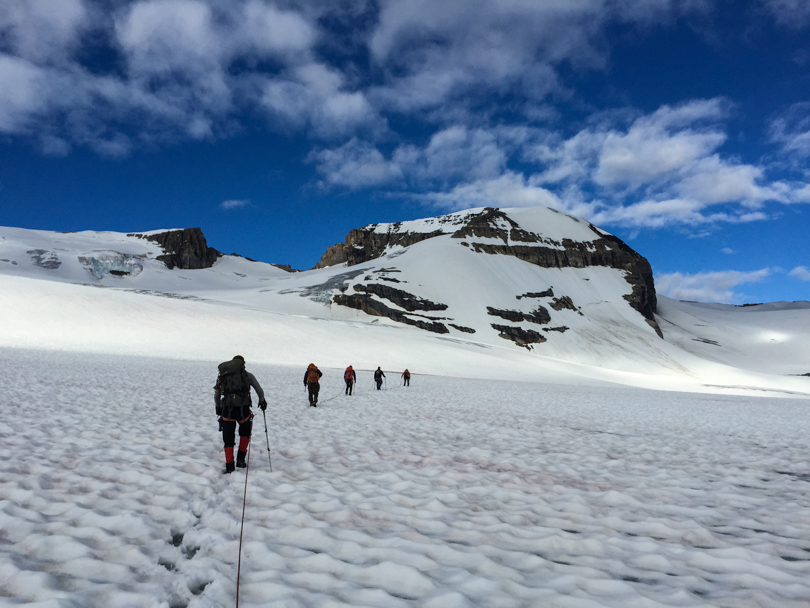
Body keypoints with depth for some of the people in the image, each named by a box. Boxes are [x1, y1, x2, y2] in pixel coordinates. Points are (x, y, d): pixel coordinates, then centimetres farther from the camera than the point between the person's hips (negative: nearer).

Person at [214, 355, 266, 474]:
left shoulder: (221, 376, 16)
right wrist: (262, 401, 37)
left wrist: (218, 408, 37)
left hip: (226, 410, 1)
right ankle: (240, 459, 17)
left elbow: (216, 396, 20)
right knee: (245, 431, 25)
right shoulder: (247, 375, 11)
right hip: (243, 409, -1)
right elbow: (260, 391, 19)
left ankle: (229, 467, 8)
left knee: (228, 439, 13)